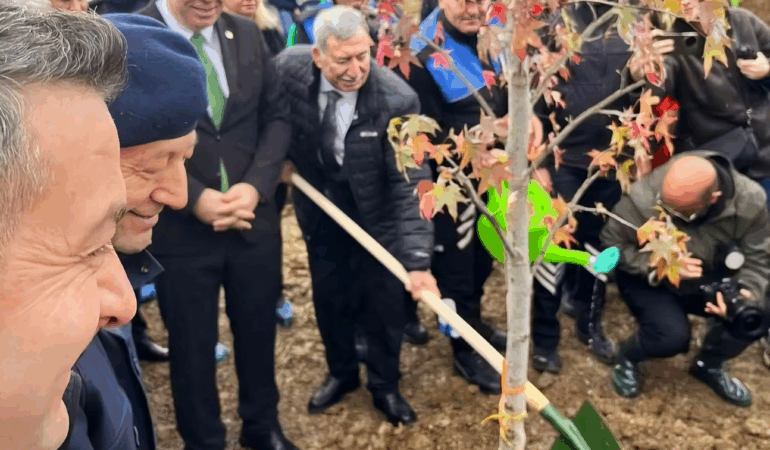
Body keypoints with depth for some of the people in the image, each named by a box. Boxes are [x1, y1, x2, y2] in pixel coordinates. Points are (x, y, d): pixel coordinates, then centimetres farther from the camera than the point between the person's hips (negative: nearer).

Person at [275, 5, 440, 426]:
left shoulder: (397, 100, -30)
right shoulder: (289, 67, -21)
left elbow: (410, 185, -29)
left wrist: (417, 260, -34)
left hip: (377, 212, -2)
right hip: (320, 206, 3)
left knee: (383, 300, 8)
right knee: (329, 296, 16)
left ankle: (385, 385, 33)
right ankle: (341, 372, 41)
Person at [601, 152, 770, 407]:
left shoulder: (749, 201, -25)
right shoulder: (643, 199, -34)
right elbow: (612, 243, -19)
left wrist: (747, 293, -34)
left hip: (707, 280, 4)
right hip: (648, 280, -4)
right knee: (672, 337, -28)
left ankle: (708, 365, 14)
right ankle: (627, 358, 10)